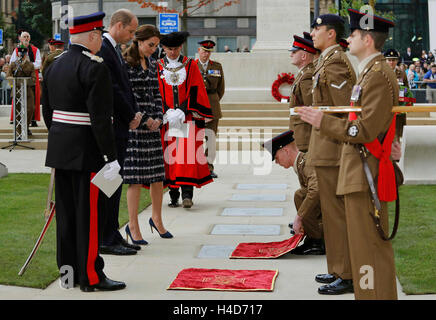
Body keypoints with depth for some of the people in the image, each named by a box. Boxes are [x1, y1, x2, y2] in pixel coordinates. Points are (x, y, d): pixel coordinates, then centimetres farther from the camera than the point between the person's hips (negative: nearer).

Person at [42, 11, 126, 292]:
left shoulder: (55, 66, 11)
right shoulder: (95, 67, -15)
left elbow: (47, 110, 15)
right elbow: (100, 117, -20)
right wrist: (111, 157, -17)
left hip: (59, 149, 8)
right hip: (87, 152, -8)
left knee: (66, 211, 14)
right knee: (90, 213, -1)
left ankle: (68, 270, 23)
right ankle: (91, 277, 5)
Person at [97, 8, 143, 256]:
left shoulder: (115, 50, 17)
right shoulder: (102, 50, -15)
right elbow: (113, 90, -19)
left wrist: (135, 113, 6)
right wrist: (131, 116, -10)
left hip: (121, 126, 10)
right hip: (111, 127, -10)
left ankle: (113, 235, 20)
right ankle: (106, 240, 1)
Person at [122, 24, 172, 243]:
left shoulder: (152, 64, 14)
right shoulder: (125, 64, -8)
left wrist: (158, 118, 2)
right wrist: (144, 119, -12)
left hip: (152, 124, 7)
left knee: (158, 174, 9)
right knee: (136, 177, -6)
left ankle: (157, 218, 27)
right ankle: (133, 226, 3)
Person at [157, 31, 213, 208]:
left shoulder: (191, 66, 7)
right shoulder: (158, 67, 8)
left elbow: (195, 92, 0)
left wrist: (183, 112, -12)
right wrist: (167, 113, -10)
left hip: (187, 119, -1)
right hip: (166, 119, 1)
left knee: (188, 154, -10)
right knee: (170, 155, 0)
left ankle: (187, 194, -14)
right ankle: (173, 196, 7)